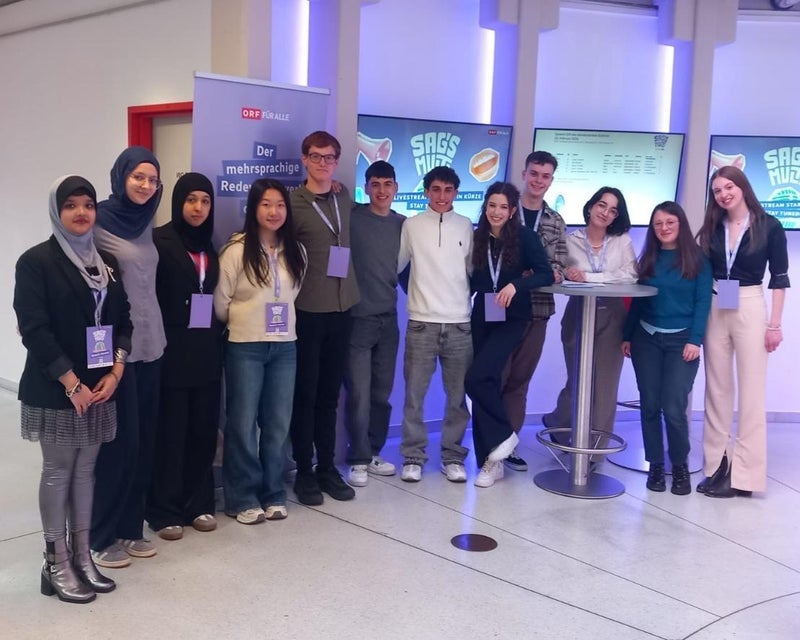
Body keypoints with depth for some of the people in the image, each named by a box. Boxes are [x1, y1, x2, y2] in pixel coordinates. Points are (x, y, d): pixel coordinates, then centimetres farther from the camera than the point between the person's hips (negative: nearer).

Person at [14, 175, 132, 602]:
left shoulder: (107, 263, 11)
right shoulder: (36, 261, -7)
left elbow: (122, 321, 10)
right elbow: (34, 329, -13)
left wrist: (115, 372, -4)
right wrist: (72, 384, -16)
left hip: (101, 386, 5)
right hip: (55, 389, -5)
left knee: (86, 469, 11)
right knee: (58, 471, 3)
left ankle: (82, 555, 20)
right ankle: (56, 565, 13)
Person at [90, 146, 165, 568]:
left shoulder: (146, 223, 11)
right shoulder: (99, 223, -9)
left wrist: (157, 333, 12)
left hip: (150, 344, 7)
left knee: (143, 441, 11)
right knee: (118, 442, 0)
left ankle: (131, 527, 25)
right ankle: (102, 537, 15)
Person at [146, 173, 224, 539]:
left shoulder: (210, 248, 14)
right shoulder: (160, 242, -5)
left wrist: (219, 331, 6)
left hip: (206, 351, 5)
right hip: (172, 351, -5)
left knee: (203, 429, 8)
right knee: (171, 431, 1)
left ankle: (199, 503, 20)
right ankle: (165, 510, 11)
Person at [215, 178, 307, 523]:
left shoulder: (295, 252, 6)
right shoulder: (236, 250, -8)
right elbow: (220, 302, -4)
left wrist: (283, 325, 13)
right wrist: (243, 324, 8)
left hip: (285, 347, 4)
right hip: (245, 348, -4)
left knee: (278, 423, 9)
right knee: (243, 423, 3)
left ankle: (273, 494, 22)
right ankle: (243, 498, 15)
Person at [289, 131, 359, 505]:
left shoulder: (345, 199, 9)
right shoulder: (294, 204, -6)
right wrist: (290, 295, -9)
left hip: (341, 308, 5)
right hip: (307, 311, -4)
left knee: (330, 394, 12)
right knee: (305, 395, 4)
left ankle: (327, 467, 22)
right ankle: (304, 472, 15)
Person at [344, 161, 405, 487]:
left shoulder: (403, 224, 9)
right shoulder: (351, 218, -3)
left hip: (389, 319, 4)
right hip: (357, 318, -4)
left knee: (382, 393, 9)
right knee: (359, 393, -3)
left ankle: (374, 453, 23)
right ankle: (359, 459, 9)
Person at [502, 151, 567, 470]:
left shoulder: (556, 222, 12)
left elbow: (559, 267, 9)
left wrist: (552, 274, -14)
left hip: (537, 309, 4)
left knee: (520, 379, 11)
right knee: (495, 377, -1)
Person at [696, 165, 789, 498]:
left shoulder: (769, 226, -3)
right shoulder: (711, 228, 7)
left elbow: (779, 278, -3)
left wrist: (775, 324, -7)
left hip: (751, 310, -4)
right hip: (714, 311, 4)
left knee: (751, 392, -1)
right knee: (717, 390, 7)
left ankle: (743, 473, 2)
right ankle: (718, 465, 15)